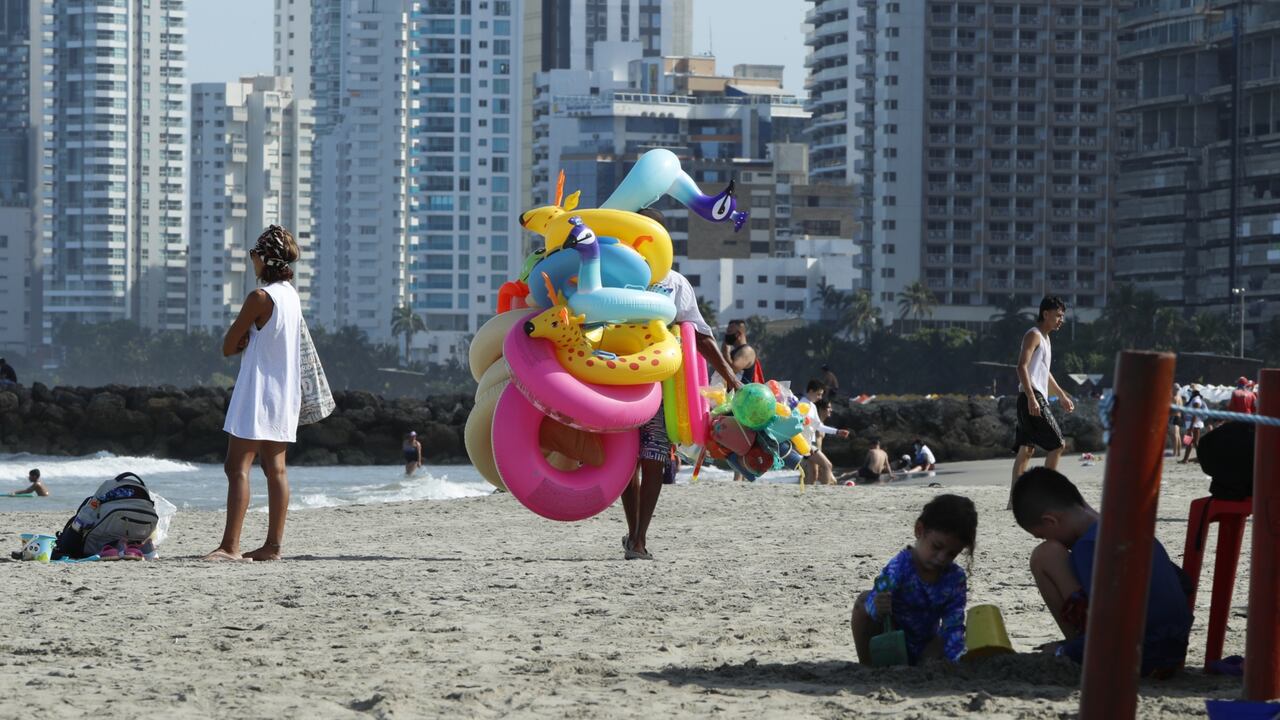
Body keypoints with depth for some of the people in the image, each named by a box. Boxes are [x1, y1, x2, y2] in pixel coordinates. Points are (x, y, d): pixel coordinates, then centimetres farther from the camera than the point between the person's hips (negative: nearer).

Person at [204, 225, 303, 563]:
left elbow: (229, 347, -11)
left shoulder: (260, 297, -15)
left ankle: (230, 545, -19)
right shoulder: (291, 295, 11)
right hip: (284, 395, 9)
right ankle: (273, 544, 10)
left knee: (237, 467, -11)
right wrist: (249, 338, 0)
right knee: (275, 468, 10)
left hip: (257, 393, -9)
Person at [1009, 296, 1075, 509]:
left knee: (1027, 449, 6)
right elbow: (1022, 366, -20)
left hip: (1036, 399, 10)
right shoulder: (1034, 335, -9)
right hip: (1032, 397, -10)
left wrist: (1062, 395, 36)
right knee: (1057, 445, -10)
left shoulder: (1044, 338, 23)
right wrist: (1031, 398, -28)